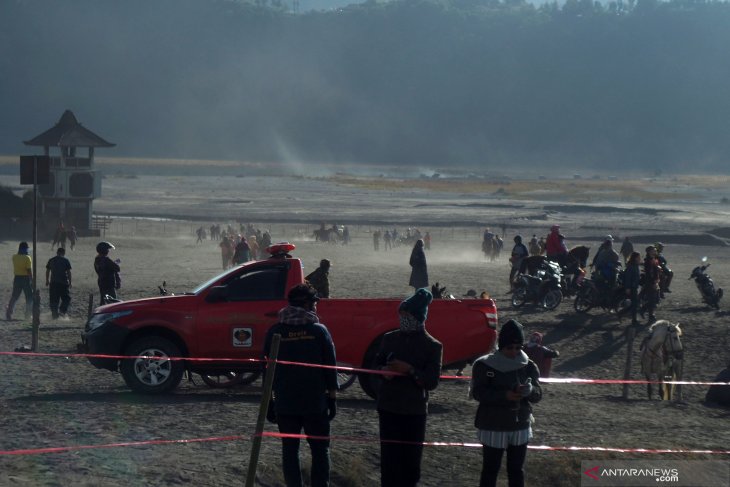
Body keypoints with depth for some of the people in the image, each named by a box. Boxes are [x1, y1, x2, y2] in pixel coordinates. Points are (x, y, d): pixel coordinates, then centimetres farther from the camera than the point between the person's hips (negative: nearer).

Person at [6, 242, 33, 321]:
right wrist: (32, 281, -11)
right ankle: (28, 314, 6)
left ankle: (9, 314, 3)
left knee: (14, 297, 9)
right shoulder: (27, 258, -13)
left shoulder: (14, 257, 2)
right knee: (29, 297, 8)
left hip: (17, 278, 4)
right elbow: (29, 270, -15)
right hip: (26, 278, -4)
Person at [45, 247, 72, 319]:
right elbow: (68, 272, -2)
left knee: (53, 300, 6)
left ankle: (54, 314, 3)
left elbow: (47, 271, 11)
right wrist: (70, 282, 4)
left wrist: (47, 281, 20)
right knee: (66, 298, 8)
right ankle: (62, 310, -10)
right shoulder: (65, 261, -1)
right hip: (63, 283, -3)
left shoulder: (51, 260, 8)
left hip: (53, 283, 3)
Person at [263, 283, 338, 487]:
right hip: (315, 402, -1)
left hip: (285, 404, 1)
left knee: (289, 451, 8)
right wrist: (332, 397, 7)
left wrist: (269, 401, 11)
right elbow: (330, 368, -3)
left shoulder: (275, 332, 0)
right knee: (320, 450, 8)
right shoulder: (319, 331, -5)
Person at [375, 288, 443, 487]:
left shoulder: (433, 347, -5)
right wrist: (384, 371, -7)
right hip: (388, 407, 2)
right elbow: (377, 363, 16)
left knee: (411, 457, 0)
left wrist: (410, 370, -20)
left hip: (414, 410, -2)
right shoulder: (390, 339, 5)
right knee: (389, 457, 3)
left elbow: (432, 382, -8)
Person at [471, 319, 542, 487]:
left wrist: (529, 391, -27)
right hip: (493, 427, -4)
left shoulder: (529, 367, 1)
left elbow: (538, 394, -2)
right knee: (490, 469, 3)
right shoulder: (484, 365, -10)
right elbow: (478, 393, -16)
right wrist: (504, 395, -29)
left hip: (520, 427, 4)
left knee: (517, 469, 13)